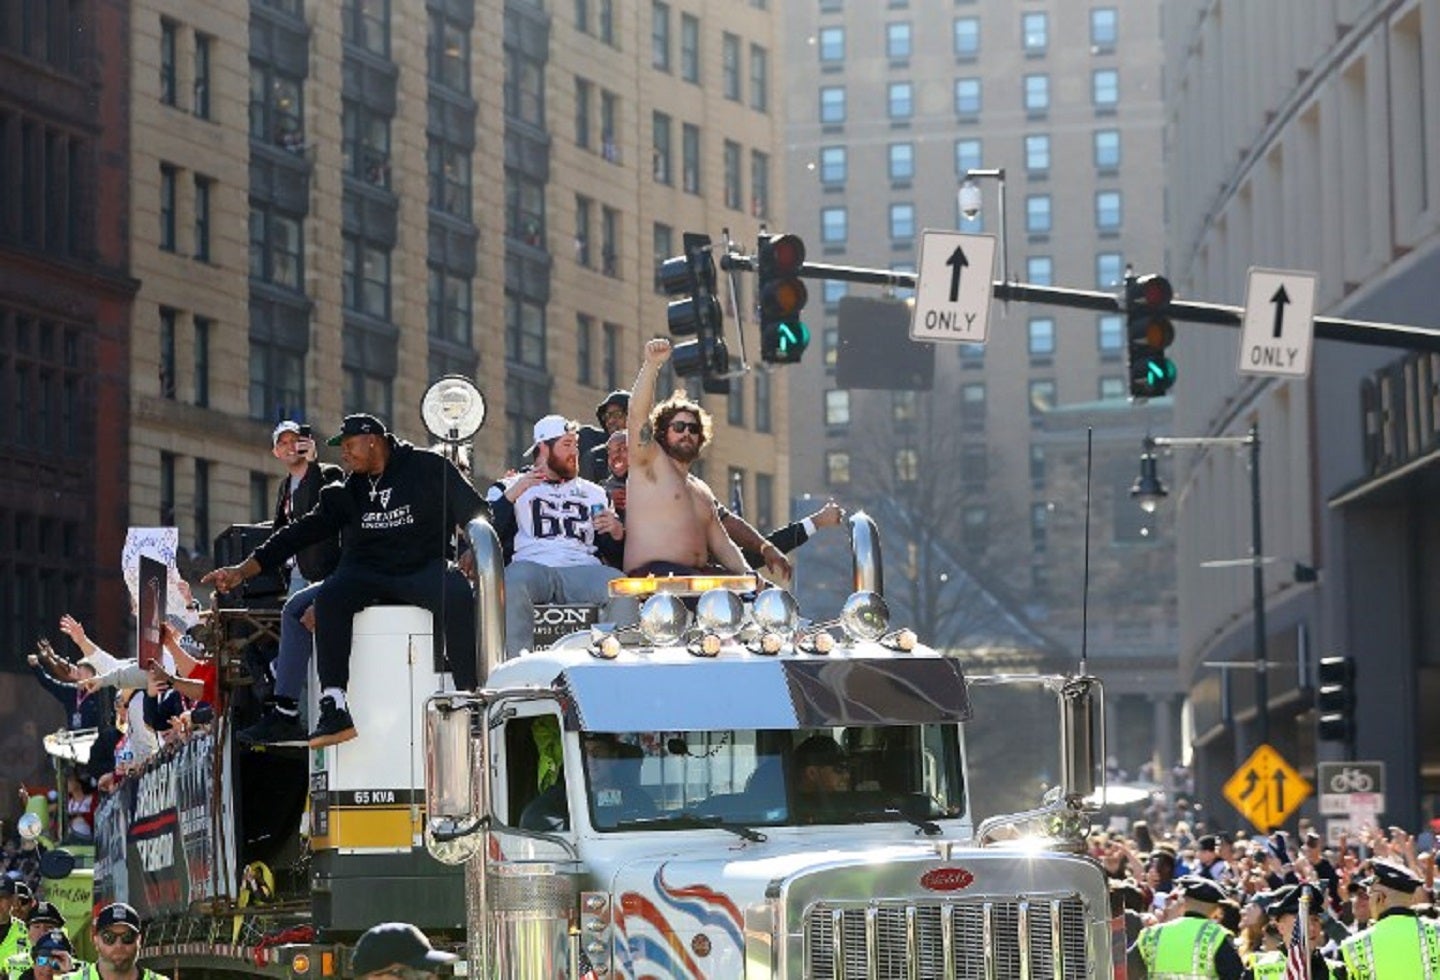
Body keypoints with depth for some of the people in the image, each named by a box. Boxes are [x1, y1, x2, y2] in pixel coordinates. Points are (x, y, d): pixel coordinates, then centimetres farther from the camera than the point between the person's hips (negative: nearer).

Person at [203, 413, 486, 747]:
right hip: (368, 575, 3)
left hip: (423, 569, -3)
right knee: (330, 596, -29)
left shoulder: (427, 469, 3)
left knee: (456, 594, -36)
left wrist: (475, 553, -19)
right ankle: (334, 706, -36)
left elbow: (476, 513, 2)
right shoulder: (349, 490, 14)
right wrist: (243, 570, 6)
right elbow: (304, 530, 12)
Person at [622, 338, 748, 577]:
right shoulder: (651, 462, 9)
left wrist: (747, 576, 5)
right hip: (652, 575, -7)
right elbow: (637, 415, -8)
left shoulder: (702, 491, 29)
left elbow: (722, 544, 24)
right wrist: (652, 364, -19)